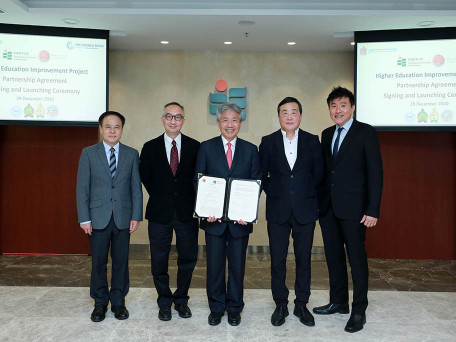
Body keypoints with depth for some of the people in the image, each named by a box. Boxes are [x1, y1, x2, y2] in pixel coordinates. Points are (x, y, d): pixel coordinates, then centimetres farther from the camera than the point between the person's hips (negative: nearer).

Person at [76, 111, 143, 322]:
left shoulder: (132, 154, 5)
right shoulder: (88, 153, 3)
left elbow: (136, 187, 5)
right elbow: (82, 188, 1)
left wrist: (136, 216, -2)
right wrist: (84, 218, -5)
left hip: (123, 217, 1)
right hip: (98, 217, -1)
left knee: (121, 261, 8)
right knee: (98, 262, 7)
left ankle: (118, 301, 22)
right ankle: (100, 303, 22)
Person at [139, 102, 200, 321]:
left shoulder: (195, 147, 1)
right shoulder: (150, 148, 2)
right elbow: (145, 177, 9)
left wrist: (193, 203, -2)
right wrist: (160, 198, 5)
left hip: (187, 212, 0)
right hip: (160, 213, 0)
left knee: (188, 258, 7)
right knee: (159, 261, 8)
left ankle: (181, 300, 27)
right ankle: (164, 303, 26)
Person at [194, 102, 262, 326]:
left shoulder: (250, 150, 6)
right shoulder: (206, 148, 4)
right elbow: (198, 181, 2)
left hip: (240, 218, 1)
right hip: (214, 217, 0)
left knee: (237, 265, 9)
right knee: (214, 264, 8)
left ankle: (234, 308, 26)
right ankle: (216, 308, 25)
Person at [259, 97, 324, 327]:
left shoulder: (312, 141, 4)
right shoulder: (268, 142, 2)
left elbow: (318, 174, 7)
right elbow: (261, 174, 7)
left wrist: (306, 194, 4)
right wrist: (274, 193, 2)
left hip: (305, 210, 0)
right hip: (277, 211, 0)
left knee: (303, 259, 8)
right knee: (277, 260, 5)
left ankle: (301, 305, 22)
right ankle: (280, 306, 20)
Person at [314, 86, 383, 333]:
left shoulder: (365, 133, -5)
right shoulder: (326, 135, 13)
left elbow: (375, 172, -9)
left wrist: (373, 210, -14)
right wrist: (318, 202, 8)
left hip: (353, 209, -6)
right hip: (328, 208, 6)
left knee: (357, 259, 2)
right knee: (333, 257, 14)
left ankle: (359, 311, 15)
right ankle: (338, 302, 29)